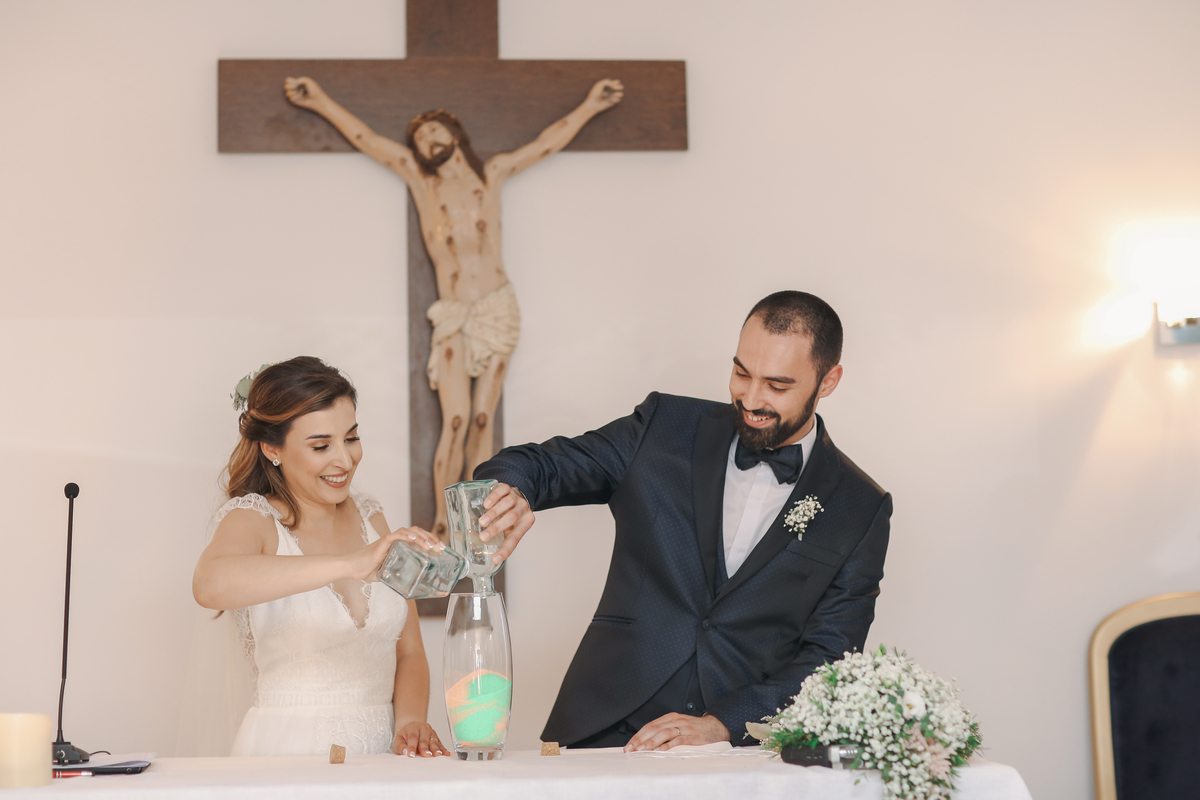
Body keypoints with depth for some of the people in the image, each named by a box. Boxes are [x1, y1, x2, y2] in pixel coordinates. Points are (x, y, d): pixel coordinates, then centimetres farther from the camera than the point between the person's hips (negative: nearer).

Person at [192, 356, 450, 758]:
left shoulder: (368, 515, 14)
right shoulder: (252, 518, -3)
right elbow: (211, 584, -28)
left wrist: (409, 724, -6)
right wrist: (352, 563, -38)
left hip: (378, 754, 4)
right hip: (286, 752, -3)